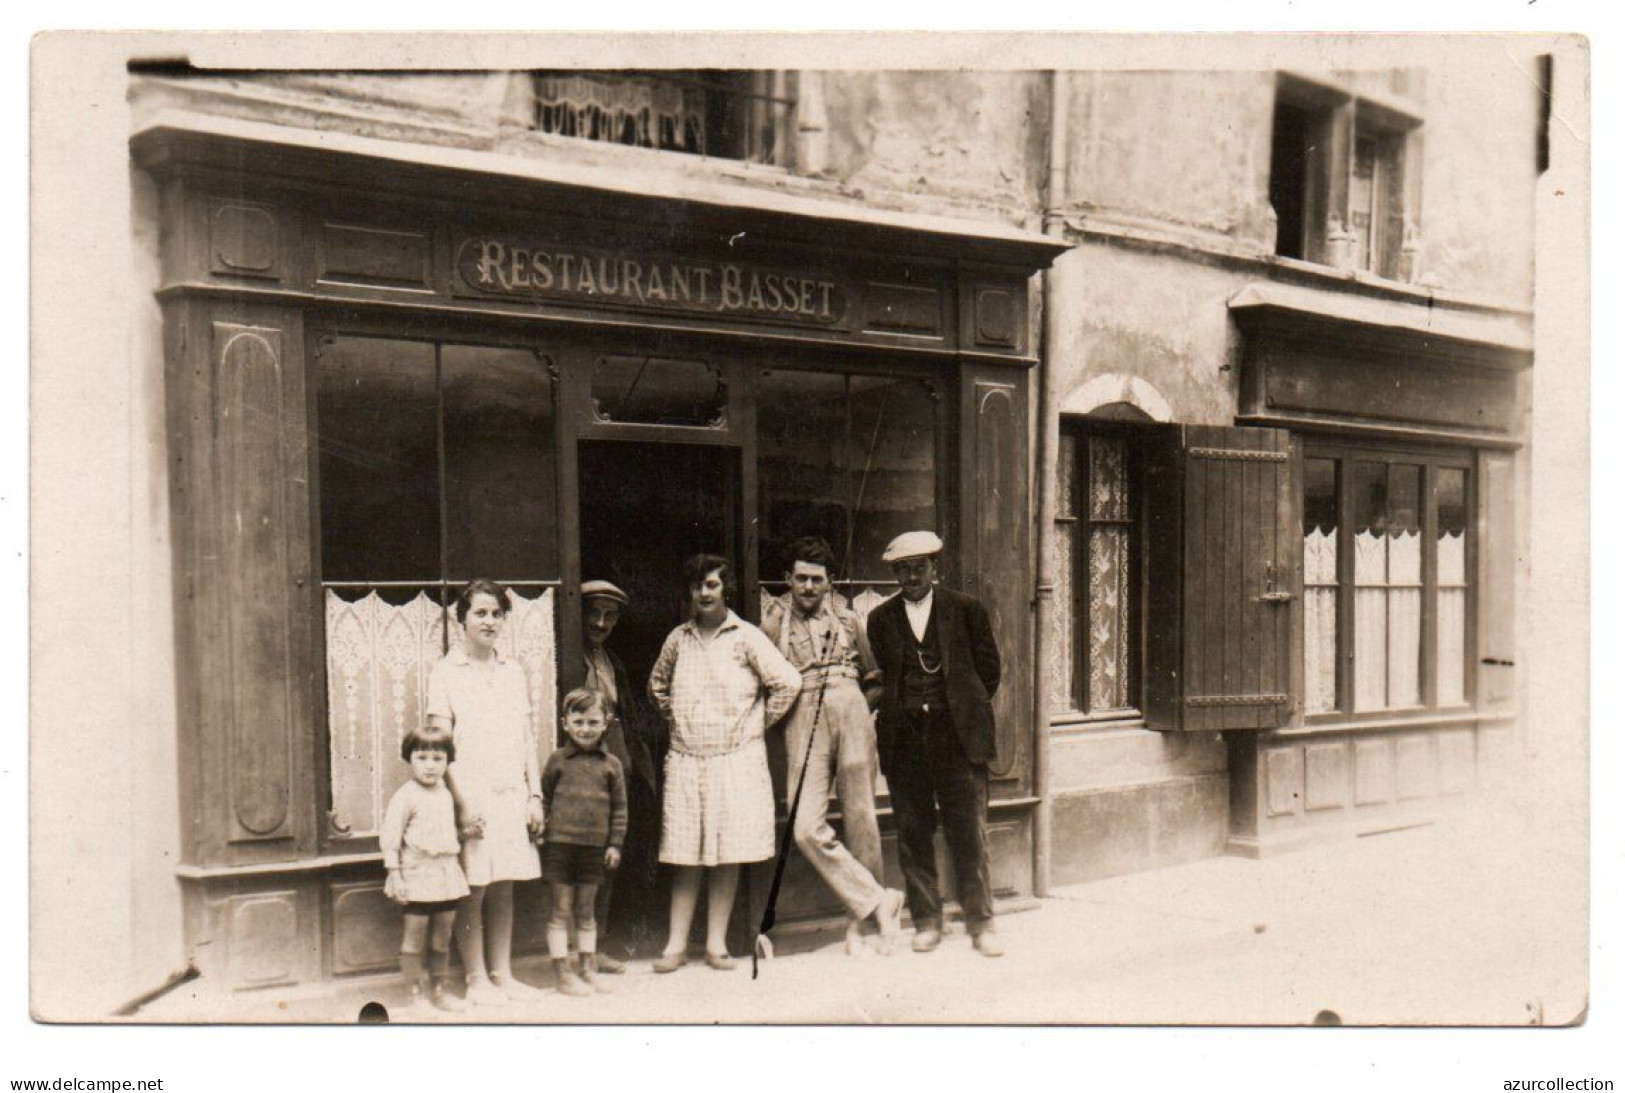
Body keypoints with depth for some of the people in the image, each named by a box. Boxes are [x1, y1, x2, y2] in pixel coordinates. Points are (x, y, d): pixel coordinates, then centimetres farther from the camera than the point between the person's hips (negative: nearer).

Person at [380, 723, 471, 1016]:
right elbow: (389, 837, -12)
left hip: (447, 873, 6)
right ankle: (418, 994, 10)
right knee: (413, 939, -1)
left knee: (442, 939, 12)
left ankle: (438, 990, 23)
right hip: (417, 874, -6)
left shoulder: (445, 793, 11)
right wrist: (394, 874, -15)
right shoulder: (406, 795, -10)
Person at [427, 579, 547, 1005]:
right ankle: (477, 979, 11)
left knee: (504, 890, 9)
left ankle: (503, 975, 18)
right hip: (471, 795, -4)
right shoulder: (445, 673, -2)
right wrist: (462, 802, -14)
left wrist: (535, 795, 7)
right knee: (473, 891, 0)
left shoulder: (513, 672, 12)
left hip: (512, 795, 4)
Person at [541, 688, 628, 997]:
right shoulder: (557, 760, 1)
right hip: (560, 844, -2)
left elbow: (619, 807, 8)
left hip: (594, 847, 2)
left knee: (586, 912, 13)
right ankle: (563, 973, 8)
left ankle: (589, 969, 22)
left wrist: (615, 843, 4)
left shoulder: (611, 764, 5)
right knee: (561, 911, 2)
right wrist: (540, 831, 2)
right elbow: (544, 798, 7)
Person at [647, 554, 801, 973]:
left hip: (735, 760, -2)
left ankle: (717, 944, 11)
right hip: (685, 761, 2)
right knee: (685, 858, 3)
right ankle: (676, 945, 10)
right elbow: (657, 684, 26)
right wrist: (675, 719, 14)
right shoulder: (678, 639, 9)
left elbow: (787, 682, -5)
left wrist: (757, 723, -2)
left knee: (728, 857, 2)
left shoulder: (746, 637, -2)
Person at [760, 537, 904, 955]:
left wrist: (861, 708, 11)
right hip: (803, 720, -1)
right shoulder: (773, 622, 9)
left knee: (861, 821, 1)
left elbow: (873, 680, 24)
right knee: (807, 828, -14)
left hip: (850, 712, 2)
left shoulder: (847, 619, 15)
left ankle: (859, 921, 14)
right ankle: (879, 899, -4)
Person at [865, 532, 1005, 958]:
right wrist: (900, 710, 6)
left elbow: (989, 667, 7)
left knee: (969, 834, 0)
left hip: (958, 735, -2)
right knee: (913, 835, 6)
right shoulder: (881, 618, 10)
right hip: (903, 739, 2)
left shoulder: (966, 610, 4)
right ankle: (926, 921, 17)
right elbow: (883, 676, 15)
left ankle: (981, 923, 10)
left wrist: (966, 711, 6)